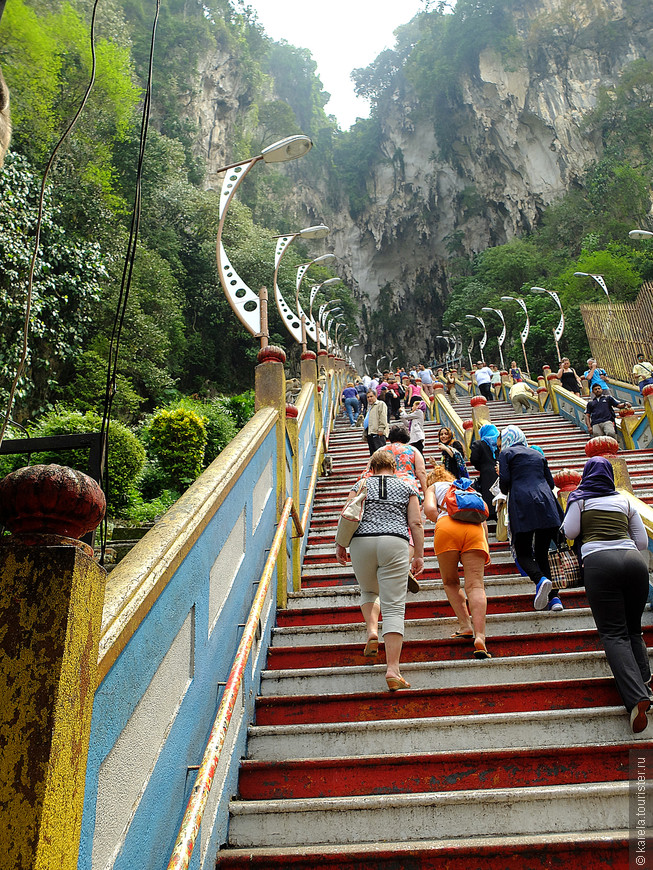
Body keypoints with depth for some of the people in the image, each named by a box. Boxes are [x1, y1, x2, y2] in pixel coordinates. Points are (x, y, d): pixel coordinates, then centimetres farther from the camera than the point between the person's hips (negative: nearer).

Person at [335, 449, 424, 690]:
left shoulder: (361, 485, 16)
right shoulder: (406, 488, 15)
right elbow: (415, 523, 7)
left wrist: (340, 545, 13)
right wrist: (419, 555, 10)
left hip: (362, 543, 1)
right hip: (395, 544, -1)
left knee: (368, 591, 28)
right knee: (394, 607, -3)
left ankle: (372, 631, 4)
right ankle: (392, 669, -10)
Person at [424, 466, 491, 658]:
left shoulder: (433, 487, 27)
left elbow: (430, 509, 5)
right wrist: (485, 545, 25)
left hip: (447, 528, -2)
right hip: (475, 529, 2)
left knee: (450, 582, 16)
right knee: (475, 586, -6)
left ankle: (465, 625, 3)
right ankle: (480, 636, -21)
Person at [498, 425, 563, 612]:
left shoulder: (506, 453, 9)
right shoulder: (538, 455, 22)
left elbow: (504, 481, -3)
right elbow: (551, 483, 19)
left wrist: (506, 491, 19)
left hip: (522, 506, -4)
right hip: (546, 505, 4)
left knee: (523, 553, 2)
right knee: (542, 553, 11)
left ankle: (541, 580, -27)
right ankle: (553, 598, 0)